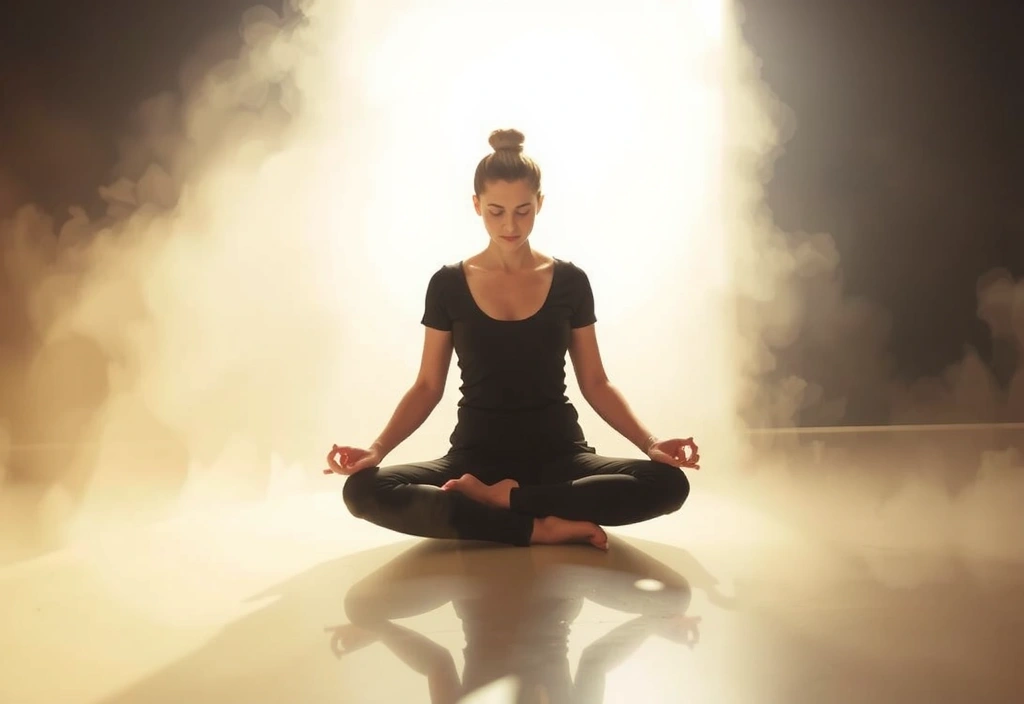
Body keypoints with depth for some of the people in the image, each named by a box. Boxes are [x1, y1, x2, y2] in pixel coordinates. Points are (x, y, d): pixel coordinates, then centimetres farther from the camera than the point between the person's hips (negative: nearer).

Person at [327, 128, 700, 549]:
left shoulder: (570, 281, 3)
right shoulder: (448, 284, 1)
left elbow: (594, 383, 7)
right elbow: (428, 387, 5)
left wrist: (650, 443, -8)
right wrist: (377, 448, -11)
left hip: (558, 453, 1)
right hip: (476, 455, 0)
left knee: (669, 484, -27)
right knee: (363, 491, -28)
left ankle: (501, 500, -19)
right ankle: (541, 527, -26)